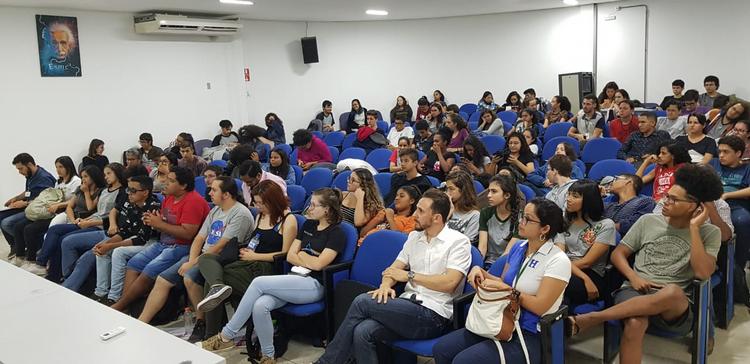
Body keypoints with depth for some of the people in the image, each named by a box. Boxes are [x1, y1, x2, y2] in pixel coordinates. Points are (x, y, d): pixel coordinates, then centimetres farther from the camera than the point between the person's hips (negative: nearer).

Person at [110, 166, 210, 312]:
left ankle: (119, 306, -8)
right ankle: (123, 303, -7)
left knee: (150, 271, -21)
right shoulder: (169, 197, 13)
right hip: (163, 243, 10)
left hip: (182, 247, -10)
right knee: (133, 263, -4)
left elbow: (187, 234, -22)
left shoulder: (193, 201, -16)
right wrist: (152, 221, -2)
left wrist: (159, 224, -15)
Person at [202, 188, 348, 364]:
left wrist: (301, 255, 4)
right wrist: (309, 261, -2)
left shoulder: (337, 233, -4)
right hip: (295, 279, 6)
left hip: (314, 285, -6)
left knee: (259, 282, -23)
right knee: (260, 306, -25)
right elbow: (290, 256, 14)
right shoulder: (308, 225, 18)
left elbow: (318, 265, -12)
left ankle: (227, 335, -12)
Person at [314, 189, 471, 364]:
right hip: (407, 306, 6)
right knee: (362, 332, -26)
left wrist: (409, 275, -7)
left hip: (433, 316, -6)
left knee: (362, 302, -19)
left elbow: (449, 283, -16)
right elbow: (394, 268, 13)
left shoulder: (459, 242, -4)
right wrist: (386, 284, -11)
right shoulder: (414, 236, 16)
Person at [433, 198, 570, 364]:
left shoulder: (558, 261, -14)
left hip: (531, 335, -7)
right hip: (504, 323, 7)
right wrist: (480, 271, -2)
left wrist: (504, 288, -16)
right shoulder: (518, 247, 7)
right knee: (441, 349, -8)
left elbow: (540, 306, -18)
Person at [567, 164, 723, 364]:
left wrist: (694, 228, -10)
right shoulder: (648, 221, 12)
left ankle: (588, 319, -34)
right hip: (635, 292, 1)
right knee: (635, 322, -38)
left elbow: (703, 273, -11)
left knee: (673, 292, -41)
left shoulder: (710, 233, 5)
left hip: (676, 307, -1)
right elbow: (618, 254, 13)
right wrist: (634, 278, -6)